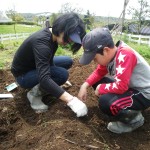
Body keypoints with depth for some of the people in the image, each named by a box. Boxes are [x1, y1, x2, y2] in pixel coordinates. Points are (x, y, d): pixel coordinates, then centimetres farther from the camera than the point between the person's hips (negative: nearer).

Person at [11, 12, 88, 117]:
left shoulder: (53, 35, -8)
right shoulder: (41, 41, -35)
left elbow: (49, 60, 8)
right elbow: (44, 79, -44)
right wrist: (71, 100, -49)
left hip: (35, 66, 9)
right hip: (23, 75, -8)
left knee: (68, 61, 4)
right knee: (62, 74, -27)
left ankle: (41, 87, 8)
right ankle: (34, 93, -7)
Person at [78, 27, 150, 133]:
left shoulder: (125, 55, -30)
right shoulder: (109, 54, -4)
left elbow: (120, 87, -35)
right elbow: (99, 72, 9)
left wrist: (100, 88, -18)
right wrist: (85, 85, -5)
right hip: (129, 87, 9)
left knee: (105, 103, -31)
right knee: (97, 81, 8)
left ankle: (134, 118, -2)